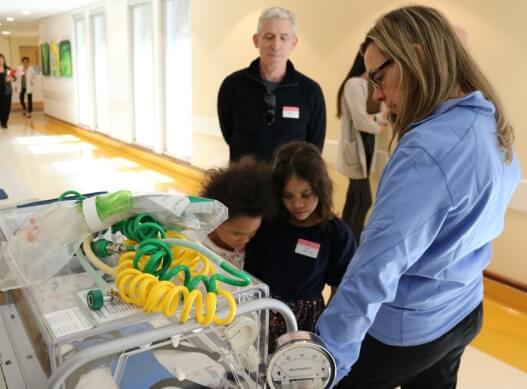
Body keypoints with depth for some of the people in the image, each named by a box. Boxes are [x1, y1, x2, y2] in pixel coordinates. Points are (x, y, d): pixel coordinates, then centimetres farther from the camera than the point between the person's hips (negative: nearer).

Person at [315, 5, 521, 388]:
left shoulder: (426, 150, -30)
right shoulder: (491, 127, -2)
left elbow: (377, 267, -34)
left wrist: (324, 357, -30)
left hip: (406, 327, -8)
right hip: (463, 313, 8)